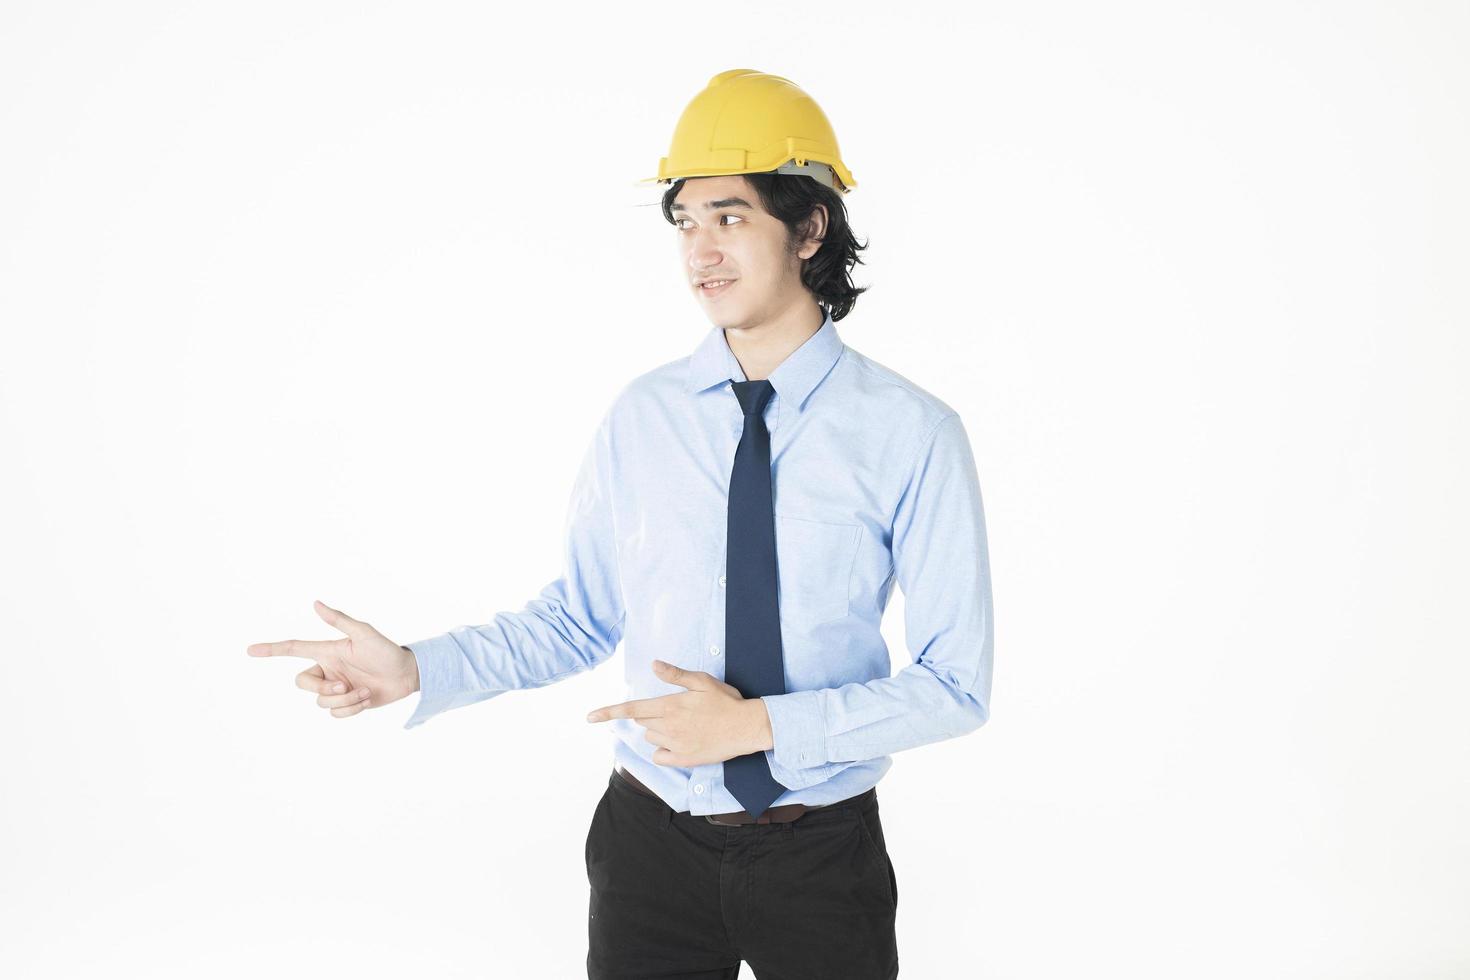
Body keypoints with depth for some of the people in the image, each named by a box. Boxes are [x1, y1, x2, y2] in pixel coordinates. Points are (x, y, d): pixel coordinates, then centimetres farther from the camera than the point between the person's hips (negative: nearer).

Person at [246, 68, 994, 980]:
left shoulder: (910, 432, -12)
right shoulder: (643, 417, -3)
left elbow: (956, 684, -10)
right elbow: (581, 617, 4)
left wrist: (759, 724, -19)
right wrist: (417, 670, -8)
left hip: (820, 856, -2)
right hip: (652, 837, 2)